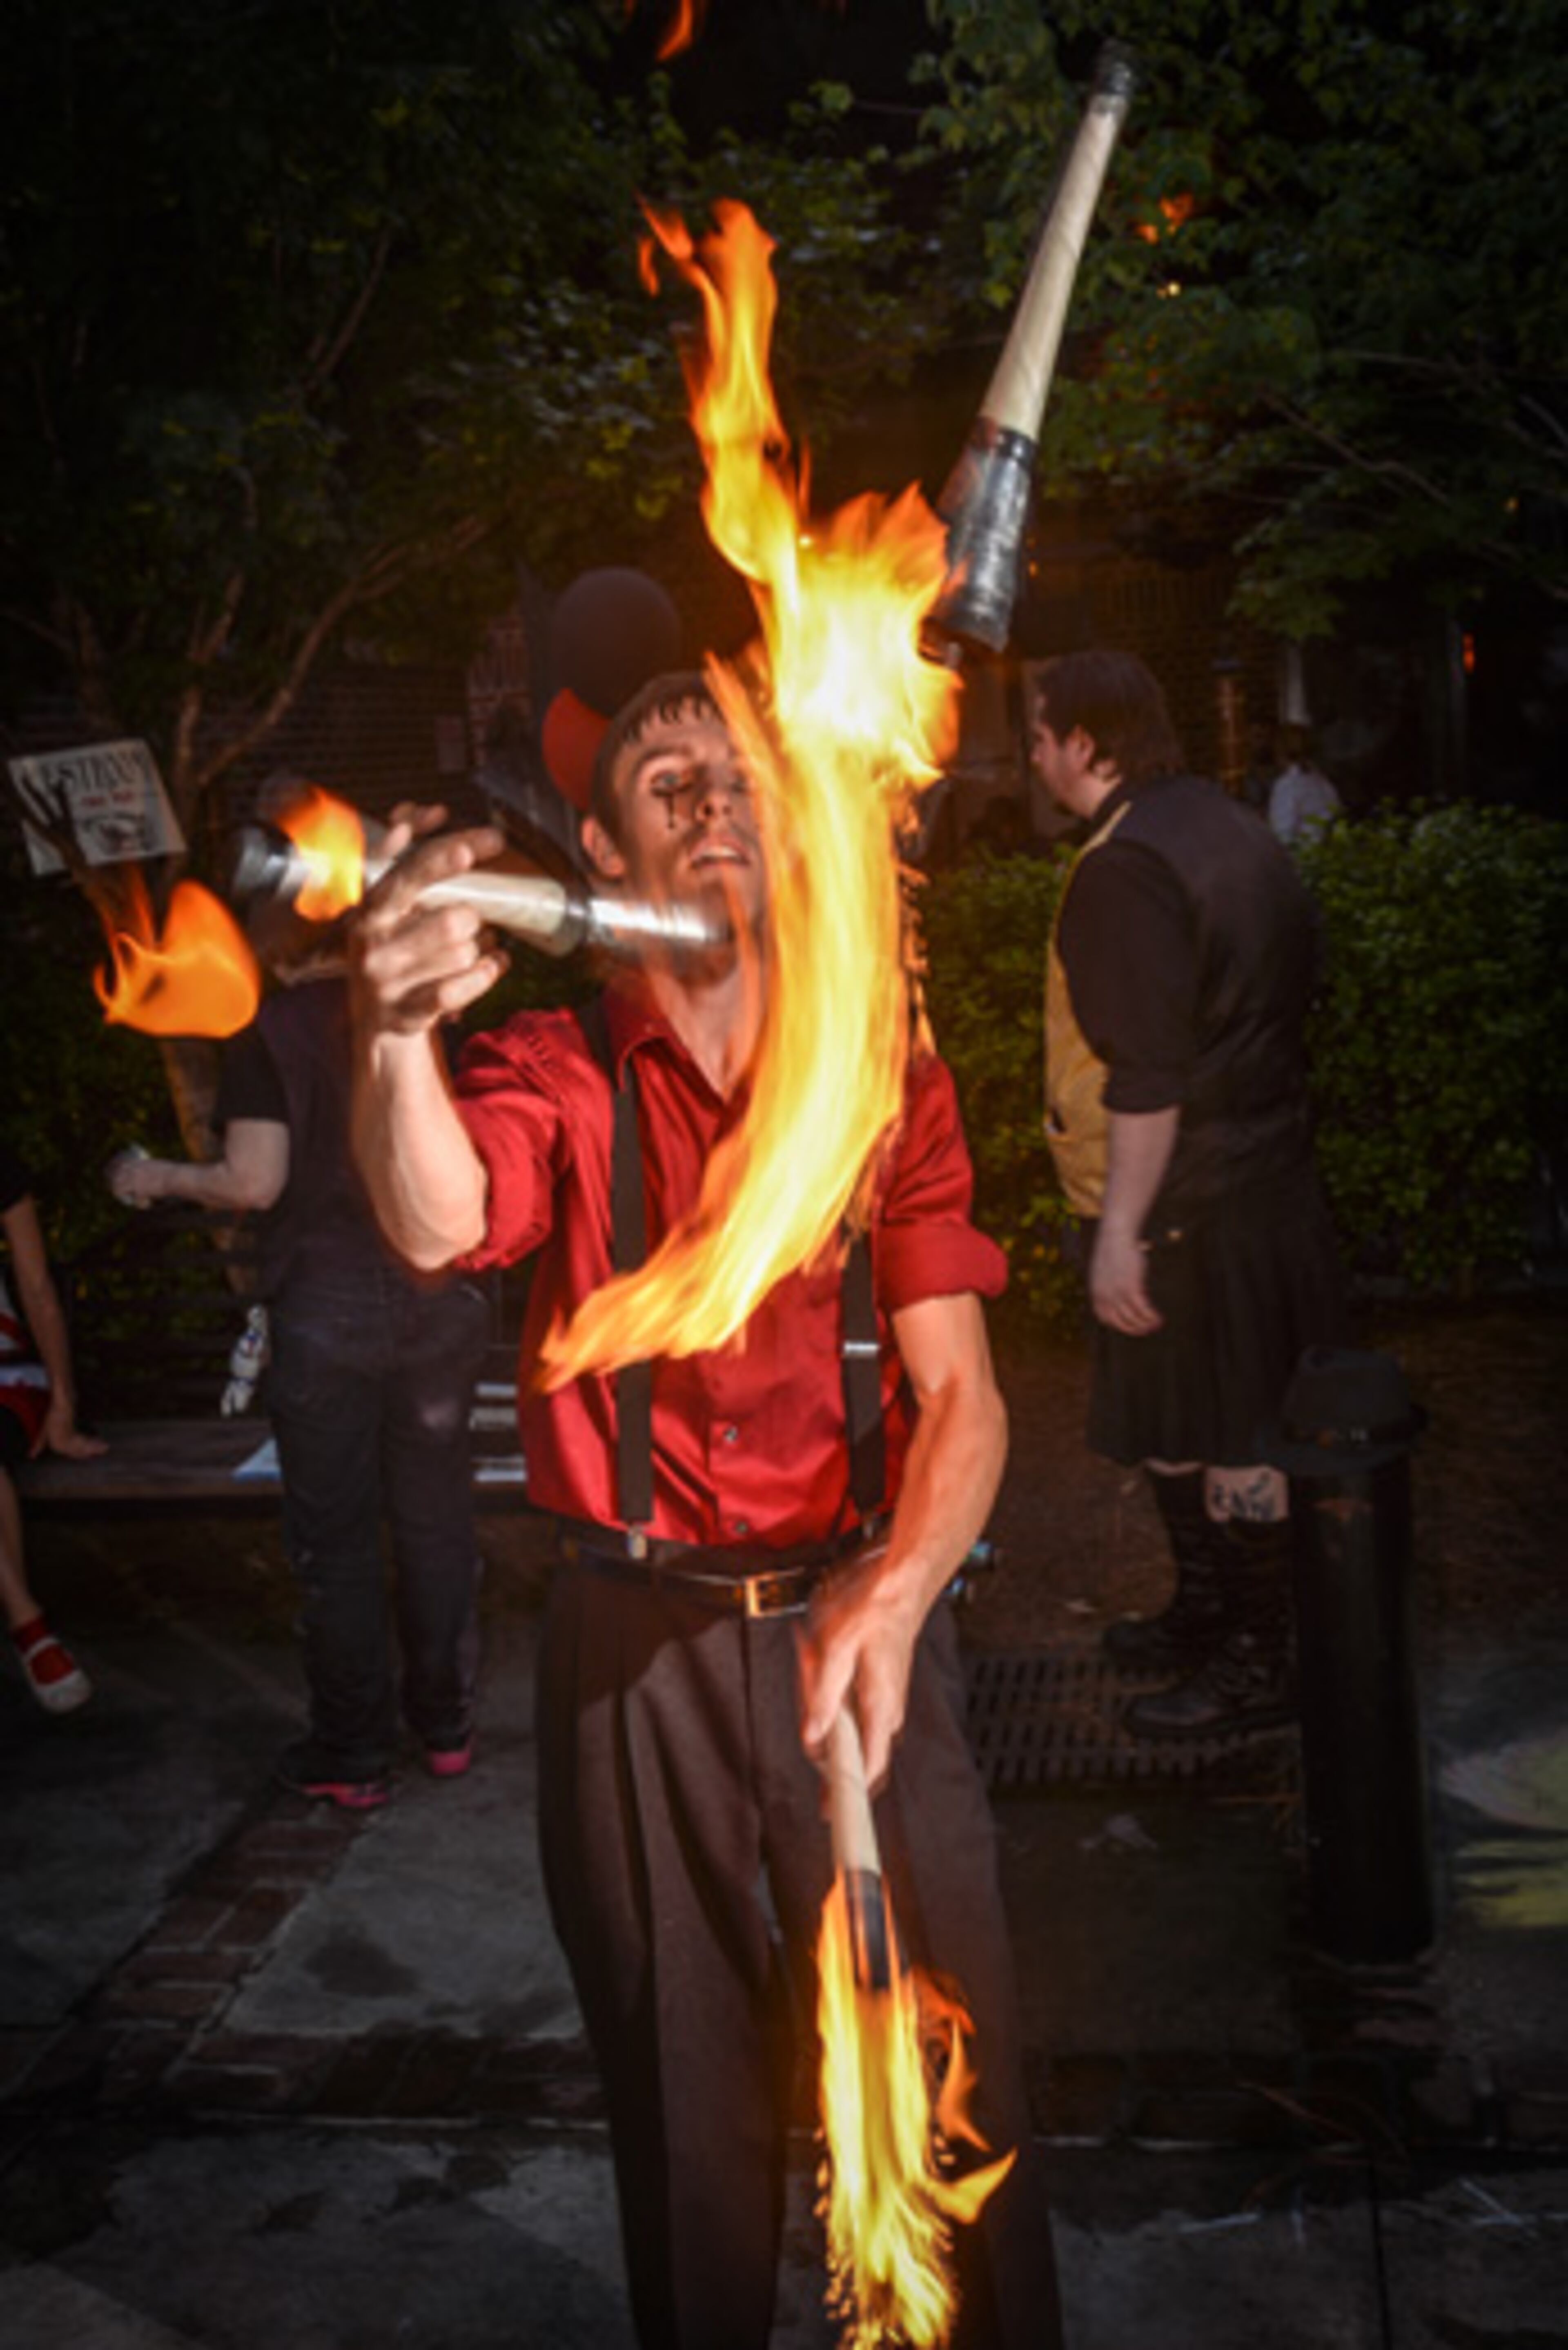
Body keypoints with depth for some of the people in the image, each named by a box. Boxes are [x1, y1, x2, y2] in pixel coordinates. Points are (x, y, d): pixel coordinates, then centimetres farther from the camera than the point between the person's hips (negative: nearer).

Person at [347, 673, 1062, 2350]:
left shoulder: (887, 1076, 3)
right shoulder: (558, 1076, 0)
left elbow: (958, 1392, -5)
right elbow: (437, 1222, -23)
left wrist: (896, 1591, -23)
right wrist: (398, 1037, -44)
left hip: (855, 1622, 1)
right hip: (632, 1643, 0)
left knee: (944, 2067, 8)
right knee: (681, 2082, 14)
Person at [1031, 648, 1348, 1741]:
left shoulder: (1125, 869, -21)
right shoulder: (1227, 826, 10)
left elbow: (1146, 1076, -25)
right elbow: (1295, 985, 19)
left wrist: (1119, 1231, -22)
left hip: (1189, 1203, -10)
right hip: (1267, 1172, 10)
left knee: (1224, 1441, 2)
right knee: (1180, 1416, 21)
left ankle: (1262, 1662, 15)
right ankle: (1208, 1615, 35)